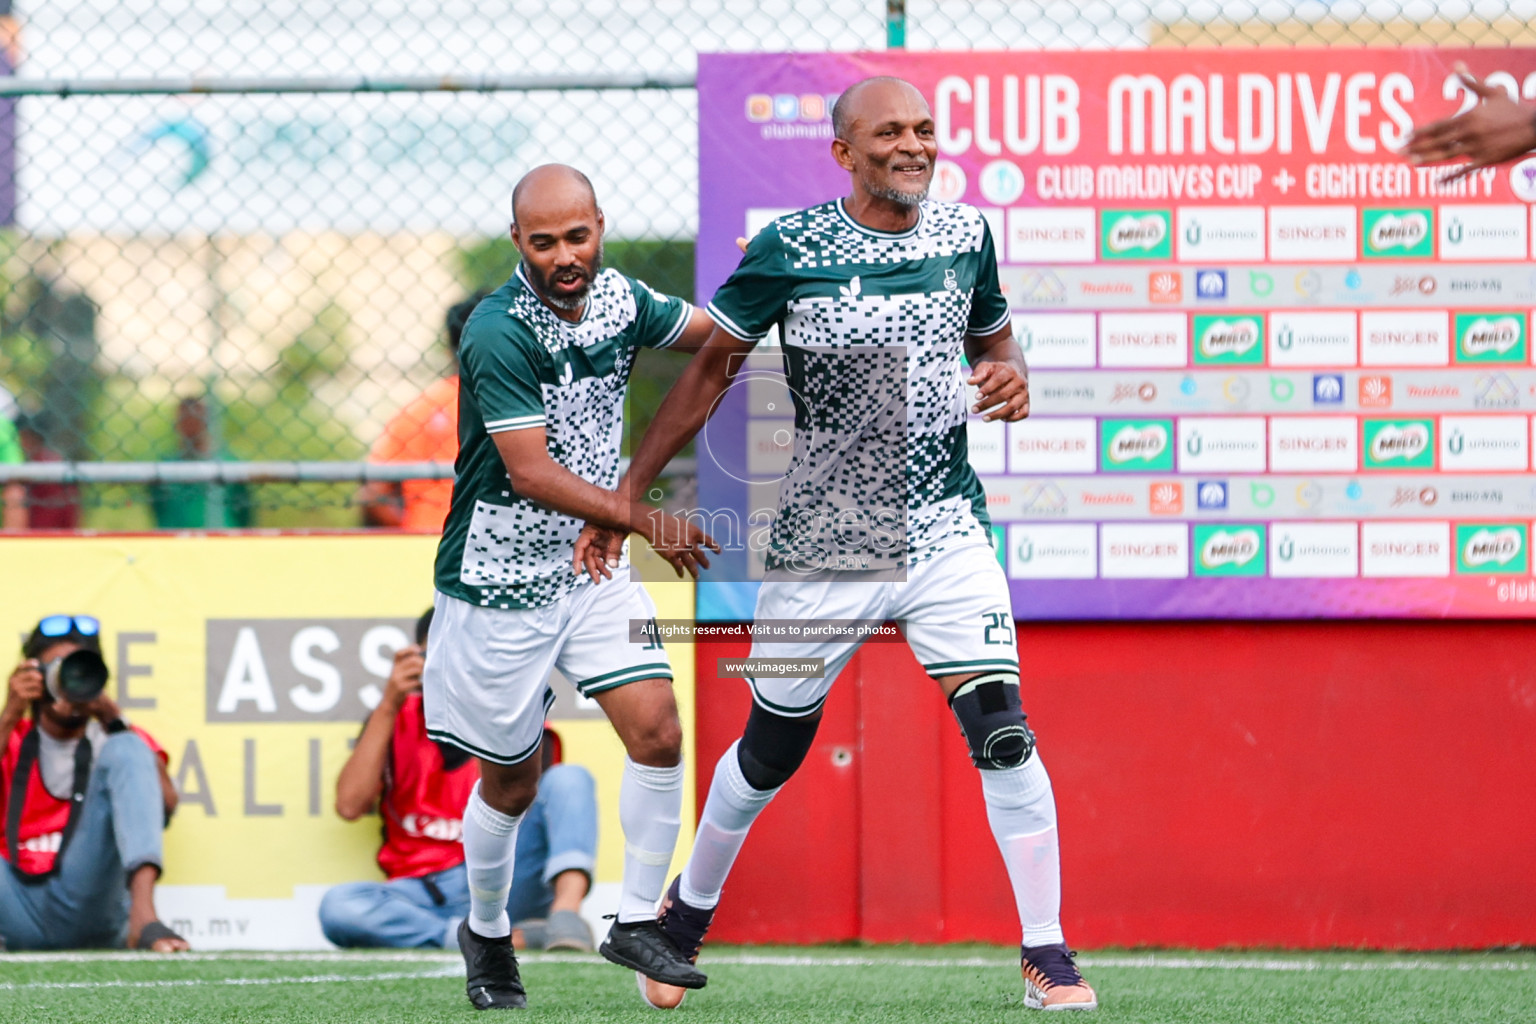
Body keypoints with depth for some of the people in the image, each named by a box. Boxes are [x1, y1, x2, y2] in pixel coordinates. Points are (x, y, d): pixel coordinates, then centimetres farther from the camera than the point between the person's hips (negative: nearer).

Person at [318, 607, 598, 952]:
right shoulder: (395, 722, 13)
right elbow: (350, 805, -2)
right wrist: (387, 707, -5)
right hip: (426, 894, 0)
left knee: (569, 779, -19)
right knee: (339, 907, -31)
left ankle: (566, 911, -44)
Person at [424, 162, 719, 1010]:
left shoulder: (616, 298, -3)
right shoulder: (499, 334, -24)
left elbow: (716, 332, 17)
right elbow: (530, 473, -28)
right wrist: (644, 520, -34)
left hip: (592, 566, 5)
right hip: (501, 582, -5)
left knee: (657, 732, -10)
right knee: (512, 782, 7)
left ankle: (637, 921, 3)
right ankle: (487, 933, 32)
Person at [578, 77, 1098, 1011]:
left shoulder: (964, 234, 2)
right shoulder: (789, 251, -8)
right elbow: (710, 373, 1)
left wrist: (1010, 376, -5)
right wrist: (625, 496, 1)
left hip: (945, 531, 2)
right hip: (822, 544, -2)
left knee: (1002, 728, -14)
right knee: (771, 752, 11)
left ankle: (1047, 956, -7)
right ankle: (688, 912, 37)